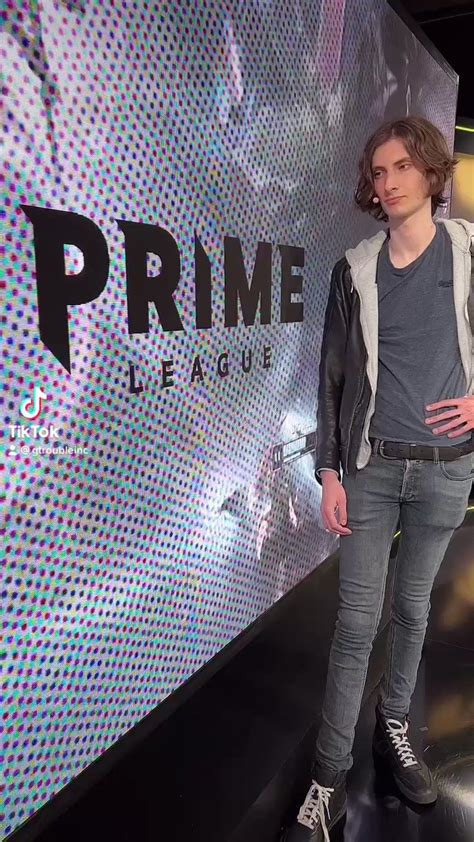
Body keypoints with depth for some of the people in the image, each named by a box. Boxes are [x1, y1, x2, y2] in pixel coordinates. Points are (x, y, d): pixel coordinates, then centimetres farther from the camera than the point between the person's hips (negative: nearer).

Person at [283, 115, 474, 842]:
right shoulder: (355, 270, 2)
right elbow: (334, 375, 0)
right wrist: (328, 469, -4)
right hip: (370, 467, 0)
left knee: (412, 607, 16)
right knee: (357, 620, 2)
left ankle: (394, 728, 39)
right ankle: (329, 780, 16)